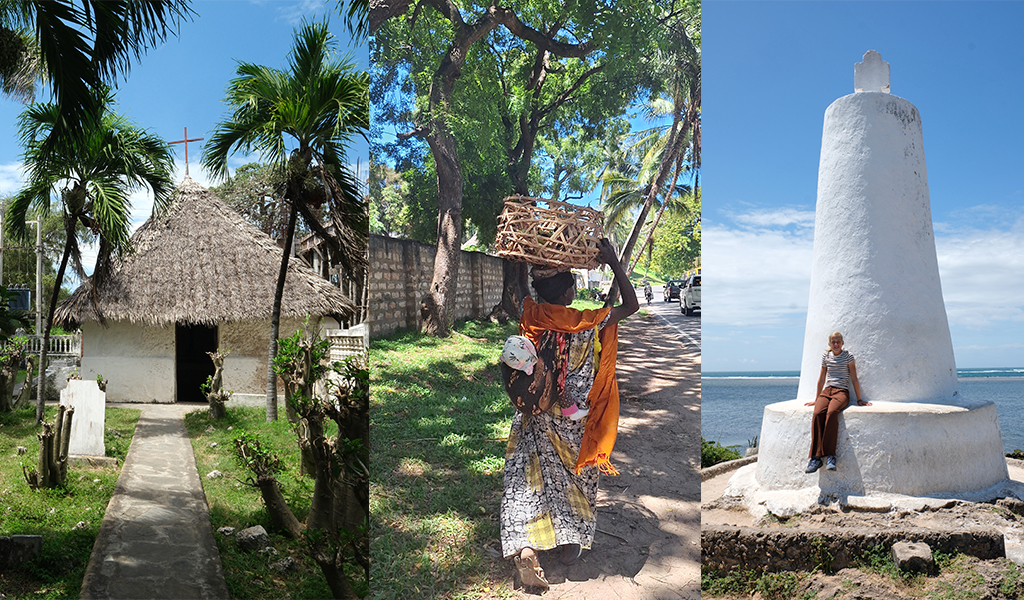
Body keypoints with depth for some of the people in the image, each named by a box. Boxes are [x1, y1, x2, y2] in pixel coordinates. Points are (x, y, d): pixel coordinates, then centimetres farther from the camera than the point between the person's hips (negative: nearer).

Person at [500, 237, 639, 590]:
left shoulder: (530, 316, -9)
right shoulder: (587, 324, -17)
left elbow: (520, 285, 12)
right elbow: (631, 305, -6)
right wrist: (613, 261, -8)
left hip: (534, 418, 2)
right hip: (573, 423, -2)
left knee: (528, 478, 3)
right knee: (576, 477, 17)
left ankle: (525, 548, -13)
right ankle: (572, 543, 25)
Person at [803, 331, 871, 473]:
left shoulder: (848, 356, 6)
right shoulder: (825, 356, 16)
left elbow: (854, 379, 7)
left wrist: (859, 399, 7)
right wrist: (816, 400, 24)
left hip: (842, 392, -3)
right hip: (826, 391, 3)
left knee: (831, 412, -36)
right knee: (818, 413, -30)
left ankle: (830, 456, -37)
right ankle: (816, 457, -35)